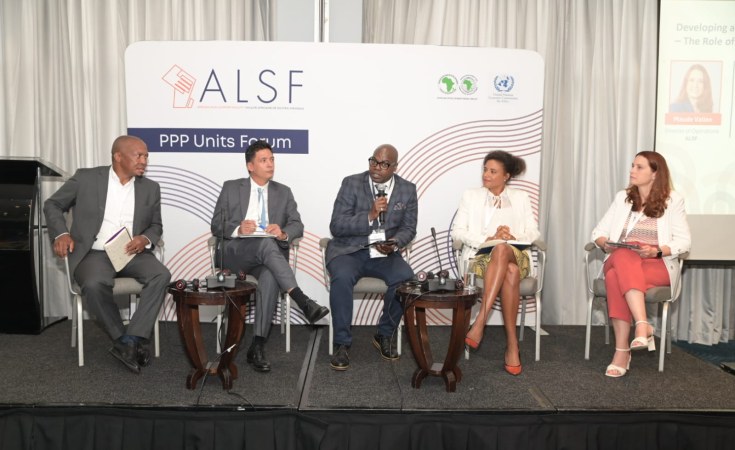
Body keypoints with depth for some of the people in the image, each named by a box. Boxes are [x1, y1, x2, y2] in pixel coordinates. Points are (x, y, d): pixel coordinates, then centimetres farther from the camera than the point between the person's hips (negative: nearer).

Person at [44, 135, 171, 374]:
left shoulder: (150, 188, 8)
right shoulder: (86, 178, 0)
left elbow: (156, 226, 15)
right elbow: (52, 204, 9)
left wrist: (146, 239, -9)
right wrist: (61, 233, -10)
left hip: (133, 253, 3)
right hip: (94, 253, -2)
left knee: (161, 275, -27)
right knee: (94, 284, -34)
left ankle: (130, 341, -25)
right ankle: (127, 341, -15)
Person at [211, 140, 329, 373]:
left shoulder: (284, 192, 17)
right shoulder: (231, 188, 12)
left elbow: (297, 225, 7)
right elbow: (216, 225, 7)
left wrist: (283, 233, -17)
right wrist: (237, 229, -16)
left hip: (267, 256, 2)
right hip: (236, 252, -1)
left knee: (271, 276, -36)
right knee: (266, 243, -37)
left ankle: (257, 347, -32)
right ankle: (304, 302, -43)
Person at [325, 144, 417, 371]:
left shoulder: (407, 190, 6)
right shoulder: (352, 183, -3)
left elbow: (408, 228, 8)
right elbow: (336, 226, -9)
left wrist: (395, 243, -15)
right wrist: (370, 216, -22)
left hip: (385, 254, 2)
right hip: (349, 250, -2)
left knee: (407, 279, -27)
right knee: (342, 278, -34)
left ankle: (385, 334, -2)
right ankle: (342, 343, -16)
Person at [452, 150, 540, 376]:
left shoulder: (520, 198, 19)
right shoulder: (471, 195, 15)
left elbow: (533, 232, 9)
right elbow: (457, 232, 4)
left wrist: (514, 237, -14)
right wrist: (489, 239, -11)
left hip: (515, 256, 1)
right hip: (480, 256, -1)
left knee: (502, 249, -39)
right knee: (510, 272, -37)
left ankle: (480, 322, -42)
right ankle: (512, 342, -35)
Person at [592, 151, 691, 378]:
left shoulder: (673, 200, 8)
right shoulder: (622, 197, 16)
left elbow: (684, 241, 1)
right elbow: (598, 232, 12)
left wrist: (657, 251, -17)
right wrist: (606, 244, -11)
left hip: (658, 265, -3)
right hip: (620, 261, 3)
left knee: (616, 278, -36)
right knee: (624, 258, -37)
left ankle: (622, 349, -38)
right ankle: (643, 325, -43)